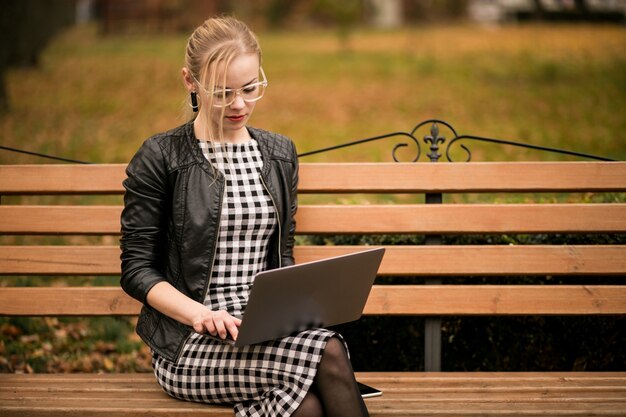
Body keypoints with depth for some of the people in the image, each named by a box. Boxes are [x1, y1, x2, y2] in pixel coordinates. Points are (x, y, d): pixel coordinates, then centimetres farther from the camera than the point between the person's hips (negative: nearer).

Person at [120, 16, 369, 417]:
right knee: (326, 352, -30)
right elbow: (137, 270, -3)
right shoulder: (160, 158, -2)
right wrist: (201, 314, -19)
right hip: (188, 345, -4)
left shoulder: (280, 155, 15)